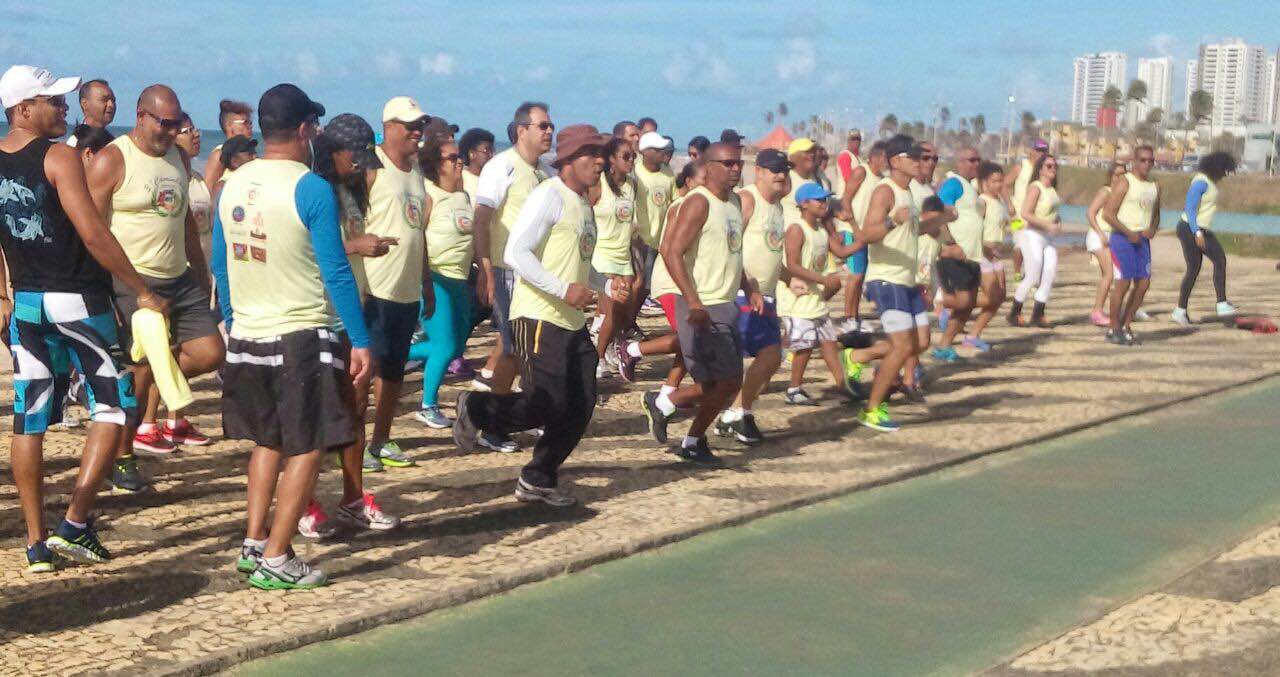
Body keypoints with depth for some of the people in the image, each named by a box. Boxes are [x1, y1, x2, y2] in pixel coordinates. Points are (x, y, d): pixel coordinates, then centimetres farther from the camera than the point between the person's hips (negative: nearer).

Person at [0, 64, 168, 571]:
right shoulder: (59, 157, -14)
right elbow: (93, 234, -20)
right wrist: (143, 292, -14)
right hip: (77, 300, -7)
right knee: (114, 405, 4)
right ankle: (75, 524, -3)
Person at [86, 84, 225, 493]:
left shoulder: (177, 157, 14)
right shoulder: (111, 161, -10)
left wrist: (201, 272, 24)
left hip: (179, 279, 7)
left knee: (210, 353, 1)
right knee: (140, 371, -6)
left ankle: (148, 420, 21)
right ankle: (122, 458, 10)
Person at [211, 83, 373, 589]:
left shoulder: (232, 185, 5)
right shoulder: (311, 189, -13)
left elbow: (220, 266, 12)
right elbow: (336, 271, -14)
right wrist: (360, 342, -11)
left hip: (246, 335, 6)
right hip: (303, 338, -6)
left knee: (269, 439, 22)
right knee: (307, 448, 4)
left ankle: (253, 544, 22)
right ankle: (276, 561, 3)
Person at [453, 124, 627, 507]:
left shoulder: (583, 205, 20)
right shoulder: (549, 195, -9)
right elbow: (516, 253, -19)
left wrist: (608, 286, 13)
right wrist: (564, 290, -21)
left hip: (573, 323, 9)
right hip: (539, 318, -9)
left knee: (581, 407, 7)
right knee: (548, 406, -13)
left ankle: (538, 481, 21)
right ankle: (476, 409, 10)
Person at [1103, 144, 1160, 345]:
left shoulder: (1154, 187, 14)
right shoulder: (1124, 182, -7)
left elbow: (1156, 214, 27)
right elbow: (1108, 213, -12)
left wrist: (1153, 229, 5)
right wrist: (1129, 233, -15)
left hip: (1142, 239, 7)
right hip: (1122, 238, -7)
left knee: (1143, 283, 2)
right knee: (1123, 282, -9)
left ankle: (1126, 325, 13)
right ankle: (1114, 329, 0)